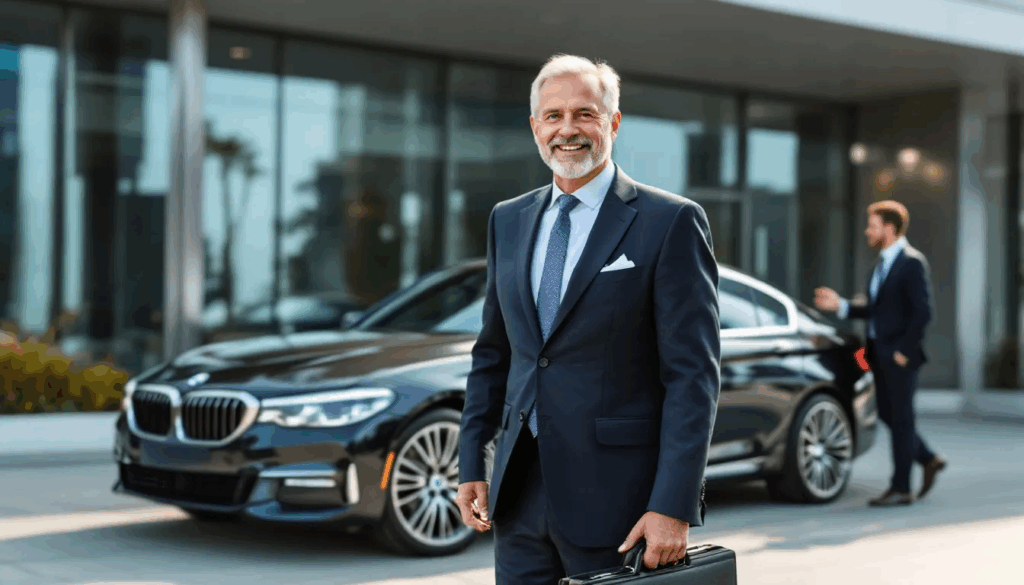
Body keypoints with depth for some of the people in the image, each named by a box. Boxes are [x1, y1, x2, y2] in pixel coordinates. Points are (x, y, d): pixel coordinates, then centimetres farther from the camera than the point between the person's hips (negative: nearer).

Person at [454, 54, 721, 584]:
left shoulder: (671, 222, -7)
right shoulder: (508, 221, 12)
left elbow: (693, 374, -11)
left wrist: (673, 506, -16)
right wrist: (471, 465, 9)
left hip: (615, 500, -5)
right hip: (521, 494, 5)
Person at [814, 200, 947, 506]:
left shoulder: (912, 263, -12)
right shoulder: (881, 263, 15)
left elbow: (922, 311, -17)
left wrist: (904, 351, -17)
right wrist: (840, 305, 9)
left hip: (900, 355, -8)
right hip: (880, 352, 9)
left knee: (901, 418, -1)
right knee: (888, 415, 12)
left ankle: (901, 488, 6)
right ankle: (929, 460, 29)